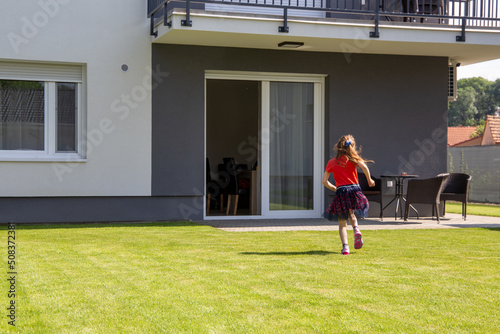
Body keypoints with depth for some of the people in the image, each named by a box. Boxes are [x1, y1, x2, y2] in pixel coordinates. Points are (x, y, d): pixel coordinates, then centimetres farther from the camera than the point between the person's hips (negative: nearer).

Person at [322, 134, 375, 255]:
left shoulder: (331, 162, 9)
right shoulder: (352, 158, 6)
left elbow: (324, 181, 5)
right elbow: (364, 167, -12)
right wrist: (369, 180, 2)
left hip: (341, 192, -1)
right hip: (354, 190, 1)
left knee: (342, 223, 7)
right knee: (351, 214, 26)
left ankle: (345, 246, -11)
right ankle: (356, 229, -4)